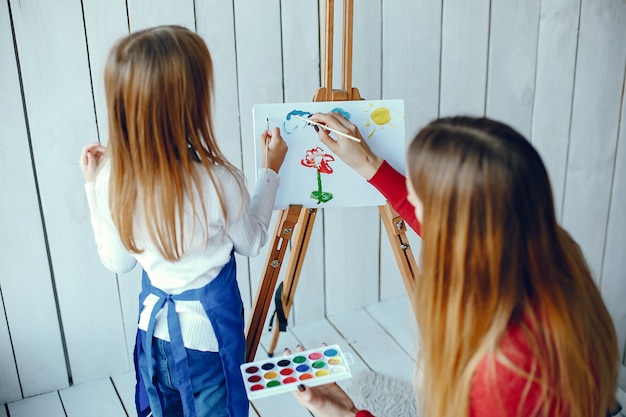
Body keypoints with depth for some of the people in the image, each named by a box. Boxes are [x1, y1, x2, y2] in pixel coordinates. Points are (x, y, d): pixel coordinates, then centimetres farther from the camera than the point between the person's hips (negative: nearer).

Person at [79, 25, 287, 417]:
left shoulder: (112, 181, -18)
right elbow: (251, 242, -7)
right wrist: (270, 169, 1)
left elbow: (118, 261, -1)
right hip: (209, 335, -3)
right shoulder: (220, 182, -29)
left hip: (155, 330, 4)